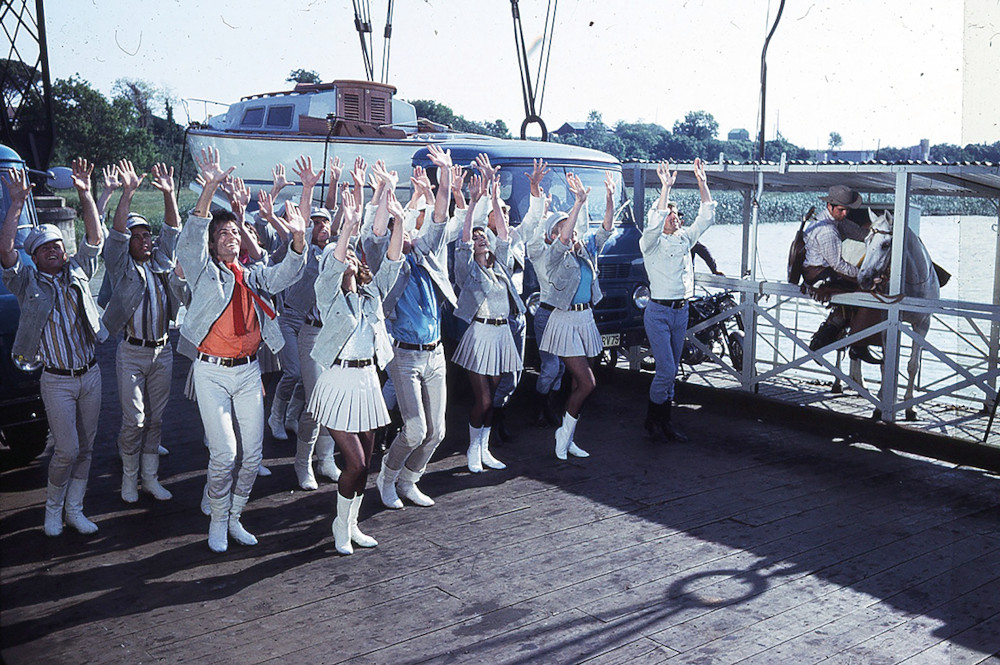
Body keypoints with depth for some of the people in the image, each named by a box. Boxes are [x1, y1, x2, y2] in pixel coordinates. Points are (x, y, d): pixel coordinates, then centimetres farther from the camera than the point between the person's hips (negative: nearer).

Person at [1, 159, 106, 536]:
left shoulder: (78, 273, 8)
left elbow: (95, 239, -2)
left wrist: (85, 195, -11)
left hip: (90, 374, 4)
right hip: (56, 381, -4)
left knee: (85, 448, 9)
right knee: (67, 449, -6)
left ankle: (74, 509, 22)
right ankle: (53, 508, 17)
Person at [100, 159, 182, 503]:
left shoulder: (160, 261, 9)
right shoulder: (120, 265, -3)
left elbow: (172, 229, 2)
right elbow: (116, 233, -16)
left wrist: (169, 194, -10)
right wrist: (128, 193, -26)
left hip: (162, 351, 4)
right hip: (132, 352, -4)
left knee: (155, 419, 10)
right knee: (133, 420, -1)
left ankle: (150, 477, 20)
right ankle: (129, 478, 15)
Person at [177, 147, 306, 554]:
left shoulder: (252, 276, 11)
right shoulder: (204, 272, -1)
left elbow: (285, 276, -2)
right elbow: (190, 241, -18)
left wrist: (298, 238, -20)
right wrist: (209, 191, -32)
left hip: (248, 370, 4)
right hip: (212, 371, -4)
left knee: (253, 452, 6)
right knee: (224, 452, -8)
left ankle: (235, 518, 23)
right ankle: (217, 522, 13)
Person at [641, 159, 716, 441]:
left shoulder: (685, 238, 12)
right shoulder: (650, 243, -5)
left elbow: (707, 217, 8)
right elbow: (654, 224, -25)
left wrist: (702, 183, 0)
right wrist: (666, 188, -28)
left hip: (682, 311, 6)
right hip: (659, 312, -6)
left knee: (672, 369, 10)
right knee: (666, 369, -11)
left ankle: (663, 420, 18)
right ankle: (654, 417, 7)